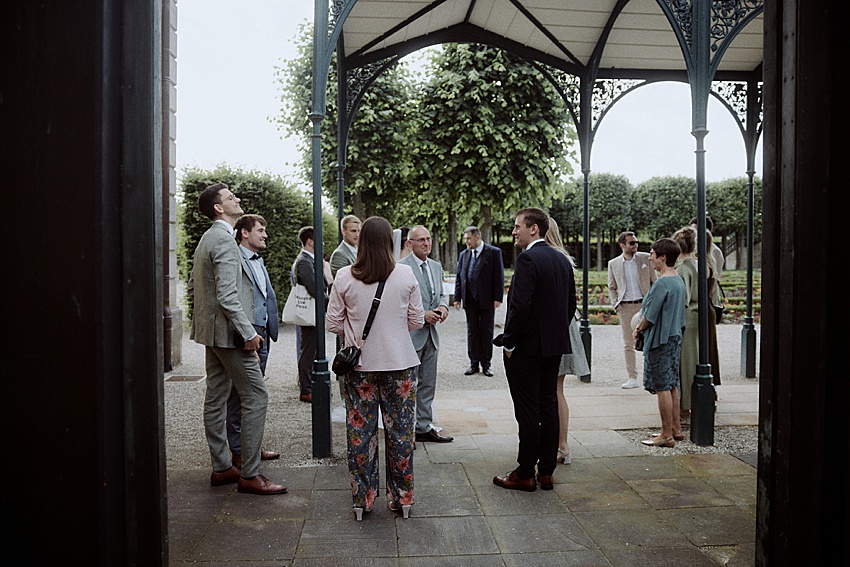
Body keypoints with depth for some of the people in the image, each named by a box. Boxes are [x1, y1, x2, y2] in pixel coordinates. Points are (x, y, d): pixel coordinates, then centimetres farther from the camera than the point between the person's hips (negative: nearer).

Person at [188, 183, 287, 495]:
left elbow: (192, 288, 22)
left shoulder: (206, 239, 15)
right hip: (229, 332, -11)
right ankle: (250, 474, -2)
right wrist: (248, 333, -21)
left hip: (212, 331, 11)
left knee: (216, 398, 13)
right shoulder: (224, 240, -17)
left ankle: (221, 468, 23)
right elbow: (227, 295, -24)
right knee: (256, 396, -7)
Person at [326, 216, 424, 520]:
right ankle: (401, 497, 22)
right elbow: (416, 320, 0)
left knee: (359, 431, 11)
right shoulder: (406, 274, -8)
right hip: (400, 363, 0)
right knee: (400, 430, 11)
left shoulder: (344, 276, -7)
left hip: (359, 364, 0)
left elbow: (334, 323, -1)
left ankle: (362, 498, 21)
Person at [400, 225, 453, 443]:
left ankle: (424, 427, 24)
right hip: (411, 334, -7)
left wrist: (443, 306, -1)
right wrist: (422, 315, -19)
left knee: (427, 384, 14)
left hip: (431, 334, 8)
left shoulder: (436, 266, 13)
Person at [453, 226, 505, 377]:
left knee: (487, 332, 5)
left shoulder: (494, 252, -4)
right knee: (472, 332, 8)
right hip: (470, 300, 4)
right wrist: (457, 298, 5)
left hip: (487, 300, -4)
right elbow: (459, 277, 12)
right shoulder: (464, 254, 10)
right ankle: (474, 363, 16)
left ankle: (486, 364, 14)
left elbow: (499, 276, -6)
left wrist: (497, 298, -11)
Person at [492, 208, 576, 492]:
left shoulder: (528, 259, -17)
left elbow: (520, 305, -23)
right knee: (548, 406, 13)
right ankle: (546, 471, 21)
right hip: (554, 346, 8)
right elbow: (571, 303, 15)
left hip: (527, 348, -8)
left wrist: (509, 342, -13)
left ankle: (525, 473, 10)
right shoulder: (562, 259, 10)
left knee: (528, 411, 0)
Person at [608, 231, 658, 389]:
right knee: (628, 345, 4)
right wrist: (615, 306, 0)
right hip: (625, 307, 1)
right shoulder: (613, 264, 5)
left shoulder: (645, 258, 3)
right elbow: (611, 288, 12)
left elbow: (654, 282, 7)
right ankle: (632, 378, 12)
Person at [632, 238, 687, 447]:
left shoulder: (662, 284, -20)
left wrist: (638, 329, 0)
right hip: (674, 337, 10)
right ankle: (676, 429, 24)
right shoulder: (679, 281, 10)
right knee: (672, 386, 16)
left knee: (662, 387, -3)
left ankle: (667, 435, 3)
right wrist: (642, 326, 17)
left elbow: (650, 315, -17)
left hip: (660, 340, -10)